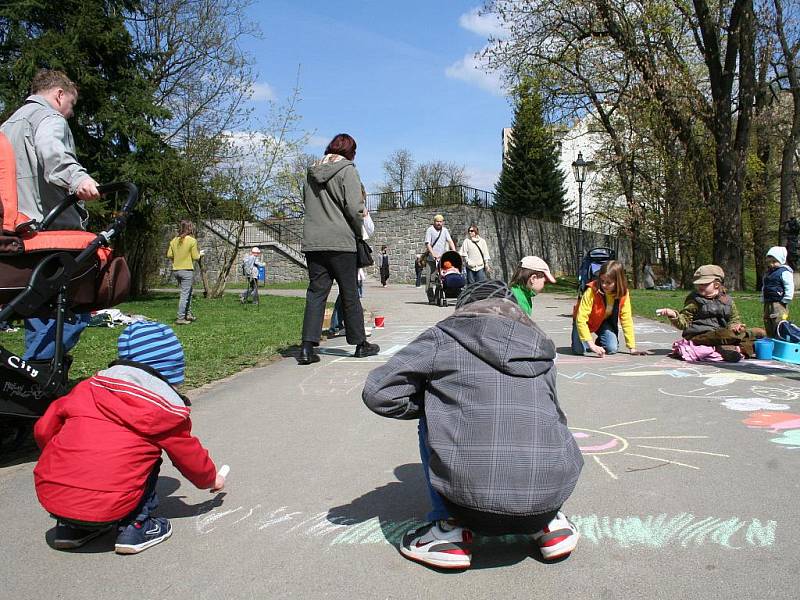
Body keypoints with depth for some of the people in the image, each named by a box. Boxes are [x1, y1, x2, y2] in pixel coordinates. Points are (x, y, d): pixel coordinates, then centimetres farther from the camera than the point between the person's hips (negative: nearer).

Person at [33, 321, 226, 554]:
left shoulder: (88, 387, 13)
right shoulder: (167, 408, 1)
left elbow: (43, 430, 17)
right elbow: (190, 457, 14)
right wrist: (212, 480, 35)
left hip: (48, 496, 5)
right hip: (106, 508, -5)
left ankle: (69, 527, 22)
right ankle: (134, 527, 8)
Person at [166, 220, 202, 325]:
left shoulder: (174, 240, 6)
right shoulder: (192, 240, -11)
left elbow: (169, 255, 7)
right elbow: (195, 257, -9)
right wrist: (200, 254, 11)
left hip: (176, 270, 7)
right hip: (187, 270, -7)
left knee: (188, 292, 20)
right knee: (185, 294, -3)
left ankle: (188, 314, 24)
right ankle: (180, 318, -2)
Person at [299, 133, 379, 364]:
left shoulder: (312, 172, 13)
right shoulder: (347, 170, -5)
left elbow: (308, 204, 17)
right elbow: (354, 208, -13)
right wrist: (359, 231, 3)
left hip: (313, 242, 5)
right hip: (341, 241, -5)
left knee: (315, 293, 5)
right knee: (350, 294, 6)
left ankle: (307, 347, -4)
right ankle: (360, 344, 16)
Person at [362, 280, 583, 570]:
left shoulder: (444, 336, 9)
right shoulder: (540, 348, 20)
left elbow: (378, 393, 5)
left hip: (472, 495, -4)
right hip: (551, 489, 4)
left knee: (431, 421, 23)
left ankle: (450, 529, 15)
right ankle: (548, 523, 20)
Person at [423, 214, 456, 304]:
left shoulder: (444, 230, 13)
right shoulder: (430, 230, -2)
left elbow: (450, 241, 4)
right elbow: (428, 244, -10)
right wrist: (433, 254, -23)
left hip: (442, 258, 5)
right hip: (431, 258, -5)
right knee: (431, 278, -7)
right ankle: (431, 299, -3)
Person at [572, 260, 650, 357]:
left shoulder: (623, 294, -22)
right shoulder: (592, 291, -34)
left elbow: (627, 320, -17)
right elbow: (581, 319, -35)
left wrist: (632, 348, -21)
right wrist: (592, 345, -41)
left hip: (604, 321, 3)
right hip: (586, 321, -2)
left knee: (611, 349, -19)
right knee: (579, 350, -22)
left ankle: (600, 342, 17)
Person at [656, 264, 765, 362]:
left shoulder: (728, 300, 15)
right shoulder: (694, 301, 4)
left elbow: (734, 319, 19)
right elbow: (684, 322, 0)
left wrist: (734, 326, -5)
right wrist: (674, 316, -22)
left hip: (721, 333, 5)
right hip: (700, 336, -5)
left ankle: (740, 348, -35)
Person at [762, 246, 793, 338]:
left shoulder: (784, 272, -10)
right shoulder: (767, 273, 16)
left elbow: (789, 289, -14)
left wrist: (784, 301, -14)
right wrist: (763, 300, 18)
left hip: (779, 304, -9)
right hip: (768, 304, 9)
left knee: (779, 328, -12)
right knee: (769, 329, 14)